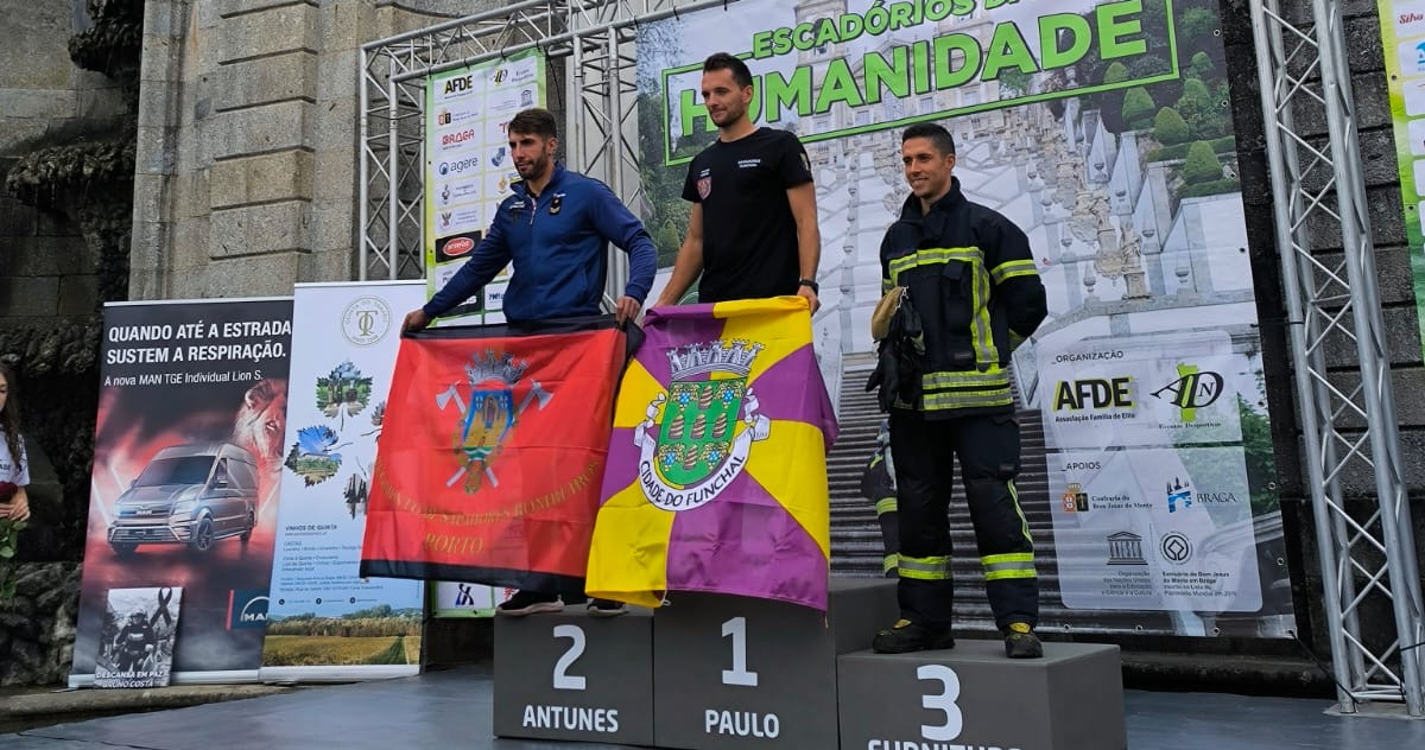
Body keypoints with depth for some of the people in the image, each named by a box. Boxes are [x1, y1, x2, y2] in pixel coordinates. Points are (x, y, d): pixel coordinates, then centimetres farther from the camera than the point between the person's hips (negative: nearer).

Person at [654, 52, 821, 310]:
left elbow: (806, 222, -7)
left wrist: (806, 283, -22)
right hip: (713, 305, 6)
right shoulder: (702, 163, 17)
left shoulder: (780, 147, -1)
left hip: (771, 302, -6)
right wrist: (666, 300, 11)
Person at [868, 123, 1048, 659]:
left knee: (994, 505, -8)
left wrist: (983, 351, 5)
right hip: (912, 398, 6)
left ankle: (1019, 623, -1)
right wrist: (897, 353, 11)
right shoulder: (896, 239, 18)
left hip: (976, 395, -5)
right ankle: (923, 619, 18)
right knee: (918, 508, 9)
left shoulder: (986, 227, 1)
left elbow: (1028, 303, 1)